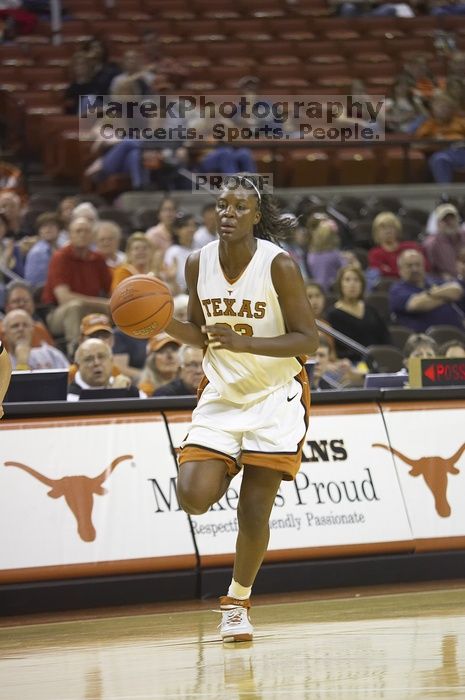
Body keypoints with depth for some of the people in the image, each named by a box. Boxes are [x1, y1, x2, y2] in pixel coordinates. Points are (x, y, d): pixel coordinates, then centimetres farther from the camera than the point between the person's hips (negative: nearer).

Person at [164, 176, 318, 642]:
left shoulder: (278, 265, -17)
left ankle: (238, 603, 14)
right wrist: (164, 324, -13)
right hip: (221, 394, 4)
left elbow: (308, 340, -16)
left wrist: (243, 343, -30)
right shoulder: (199, 264, -3)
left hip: (275, 395, -4)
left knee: (254, 512, -7)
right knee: (193, 497, -13)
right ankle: (227, 474, 23)